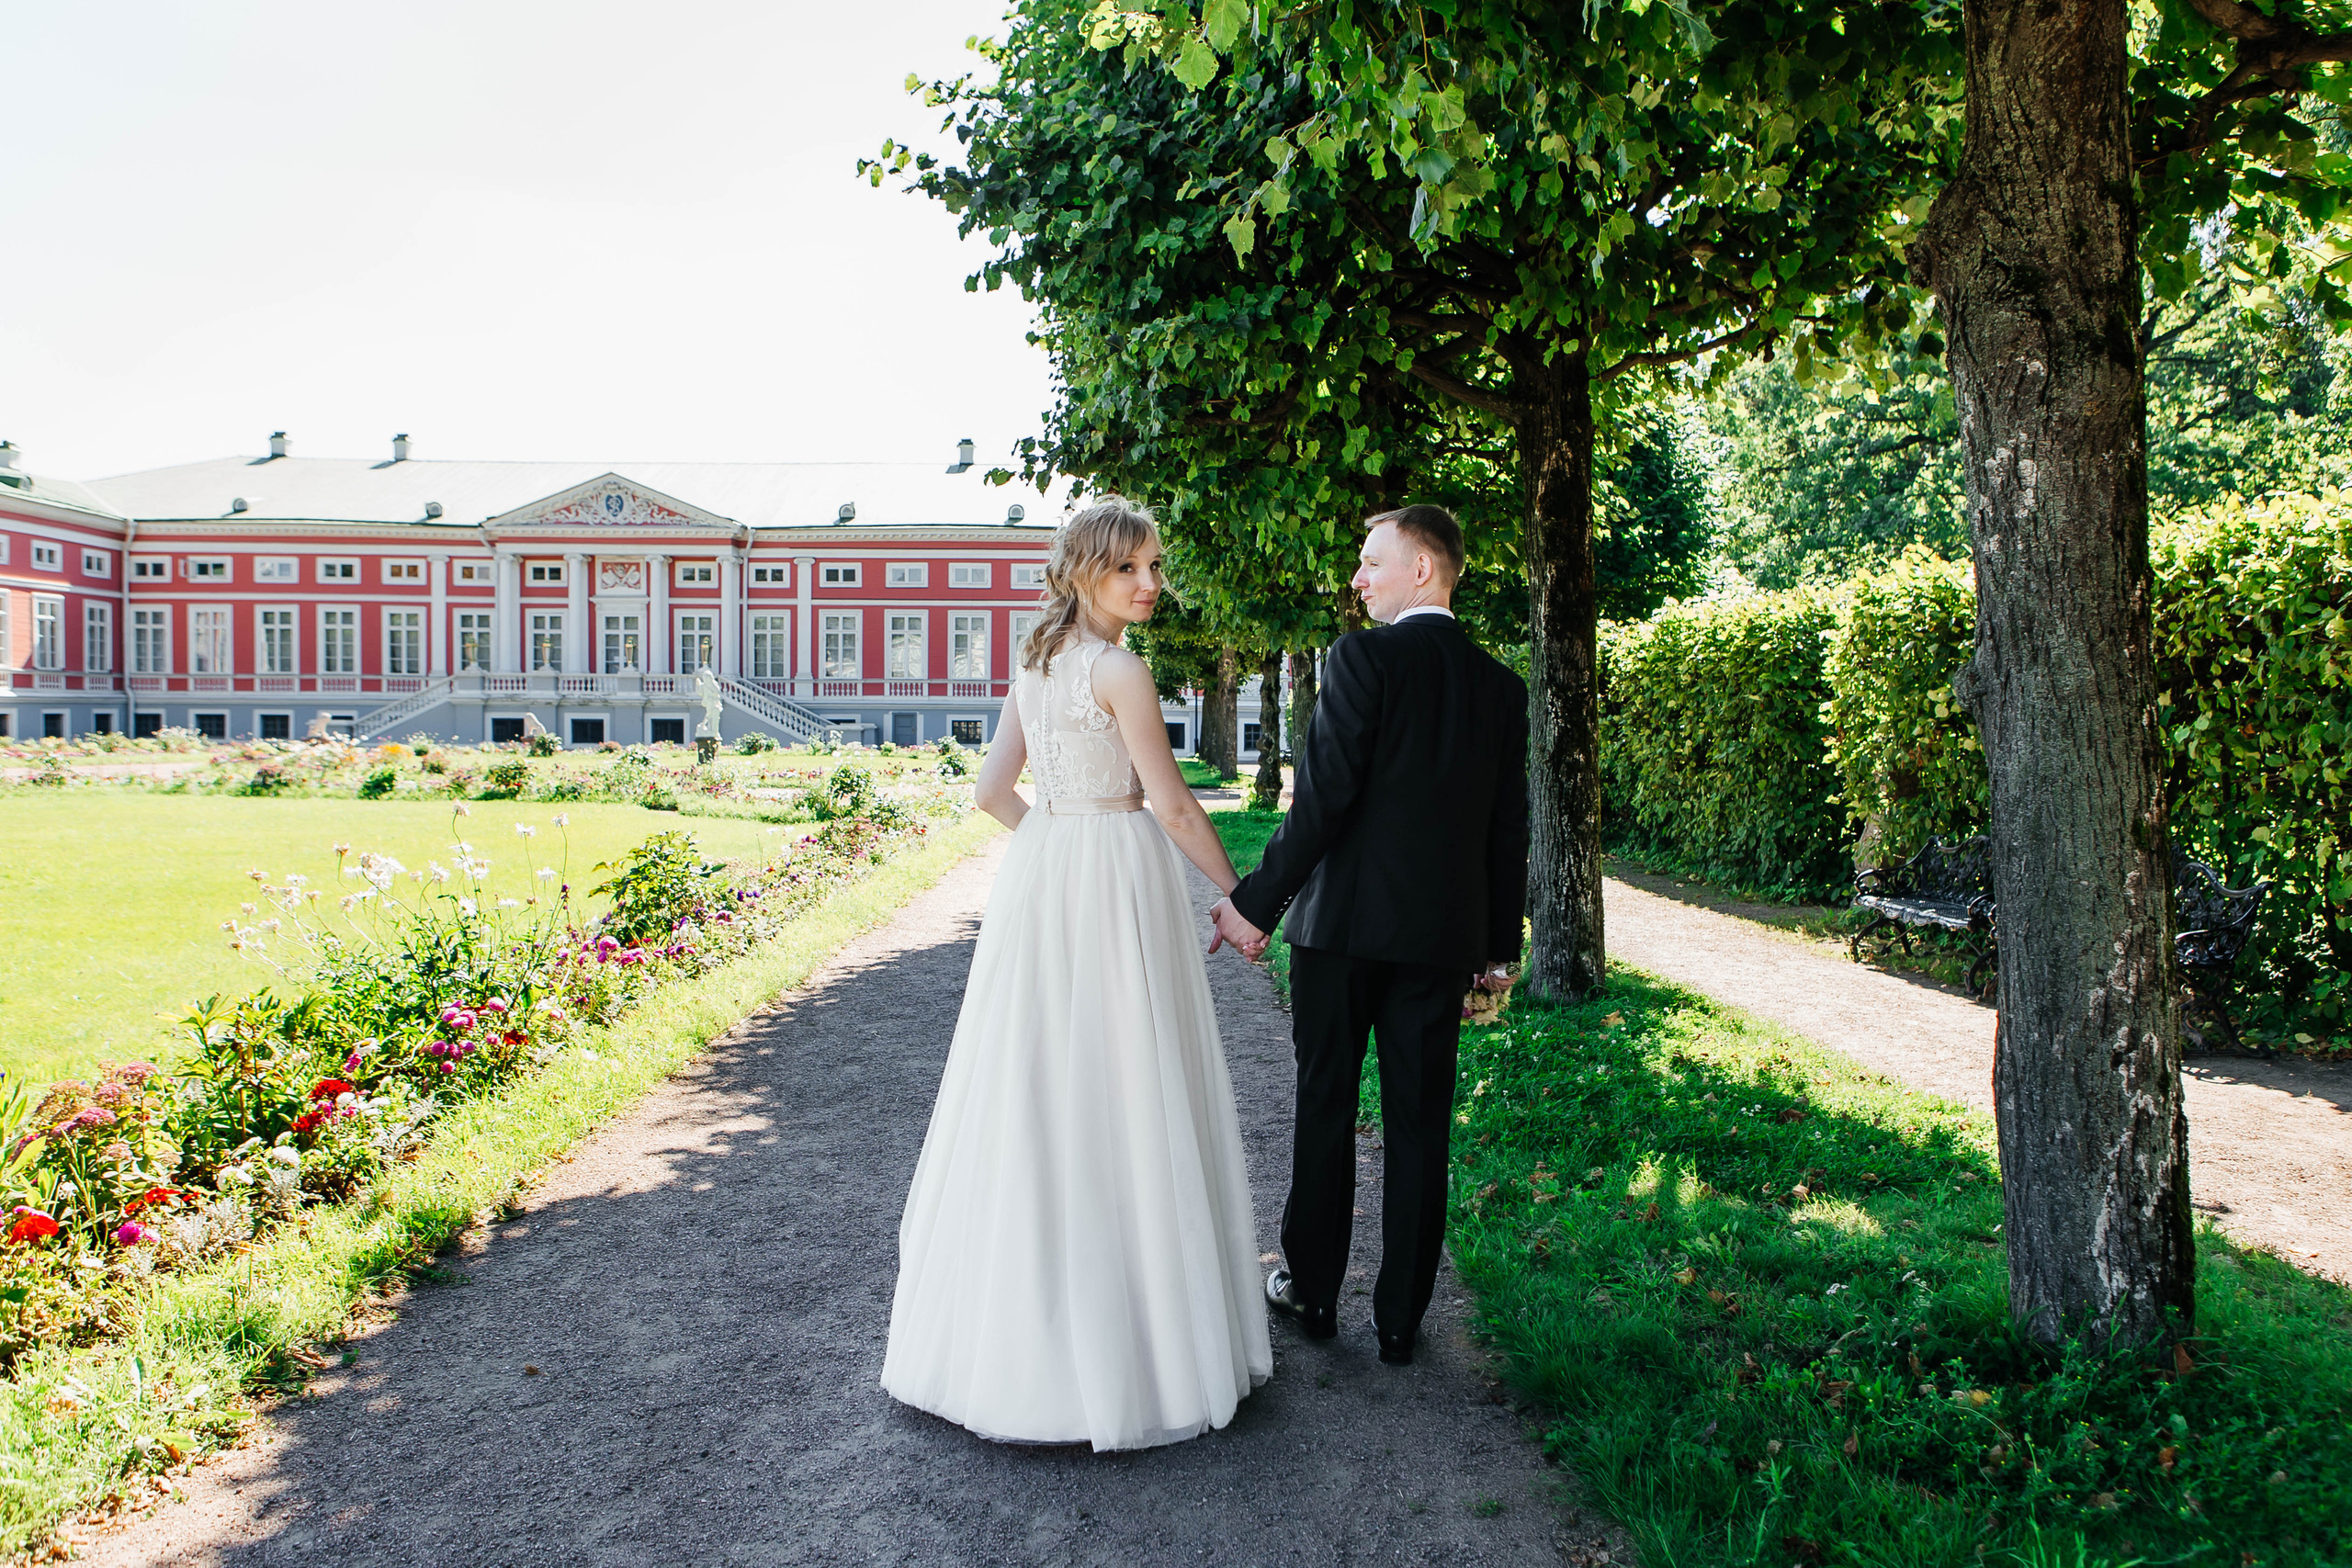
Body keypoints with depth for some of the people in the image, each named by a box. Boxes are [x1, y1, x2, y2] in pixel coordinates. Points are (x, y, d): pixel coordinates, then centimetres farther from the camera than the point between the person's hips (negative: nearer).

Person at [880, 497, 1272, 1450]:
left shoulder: (1034, 666, 10)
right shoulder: (1120, 671, -13)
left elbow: (992, 791, 12)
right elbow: (1171, 805, -12)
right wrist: (1239, 897, -3)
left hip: (1037, 883, 8)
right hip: (1117, 888, -8)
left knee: (1035, 1095, 15)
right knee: (1121, 1098, 1)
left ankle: (1010, 1323, 28)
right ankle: (1133, 1327, 13)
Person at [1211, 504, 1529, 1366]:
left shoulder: (1365, 657, -10)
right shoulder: (1501, 686, 7)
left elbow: (1324, 796, -17)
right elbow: (1509, 828, 9)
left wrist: (1258, 901, -11)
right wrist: (1500, 940, 16)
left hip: (1345, 918, -4)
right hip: (1444, 934, 4)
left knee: (1325, 1110, 11)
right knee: (1420, 1126, 10)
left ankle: (1312, 1292, 24)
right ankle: (1401, 1318, 19)